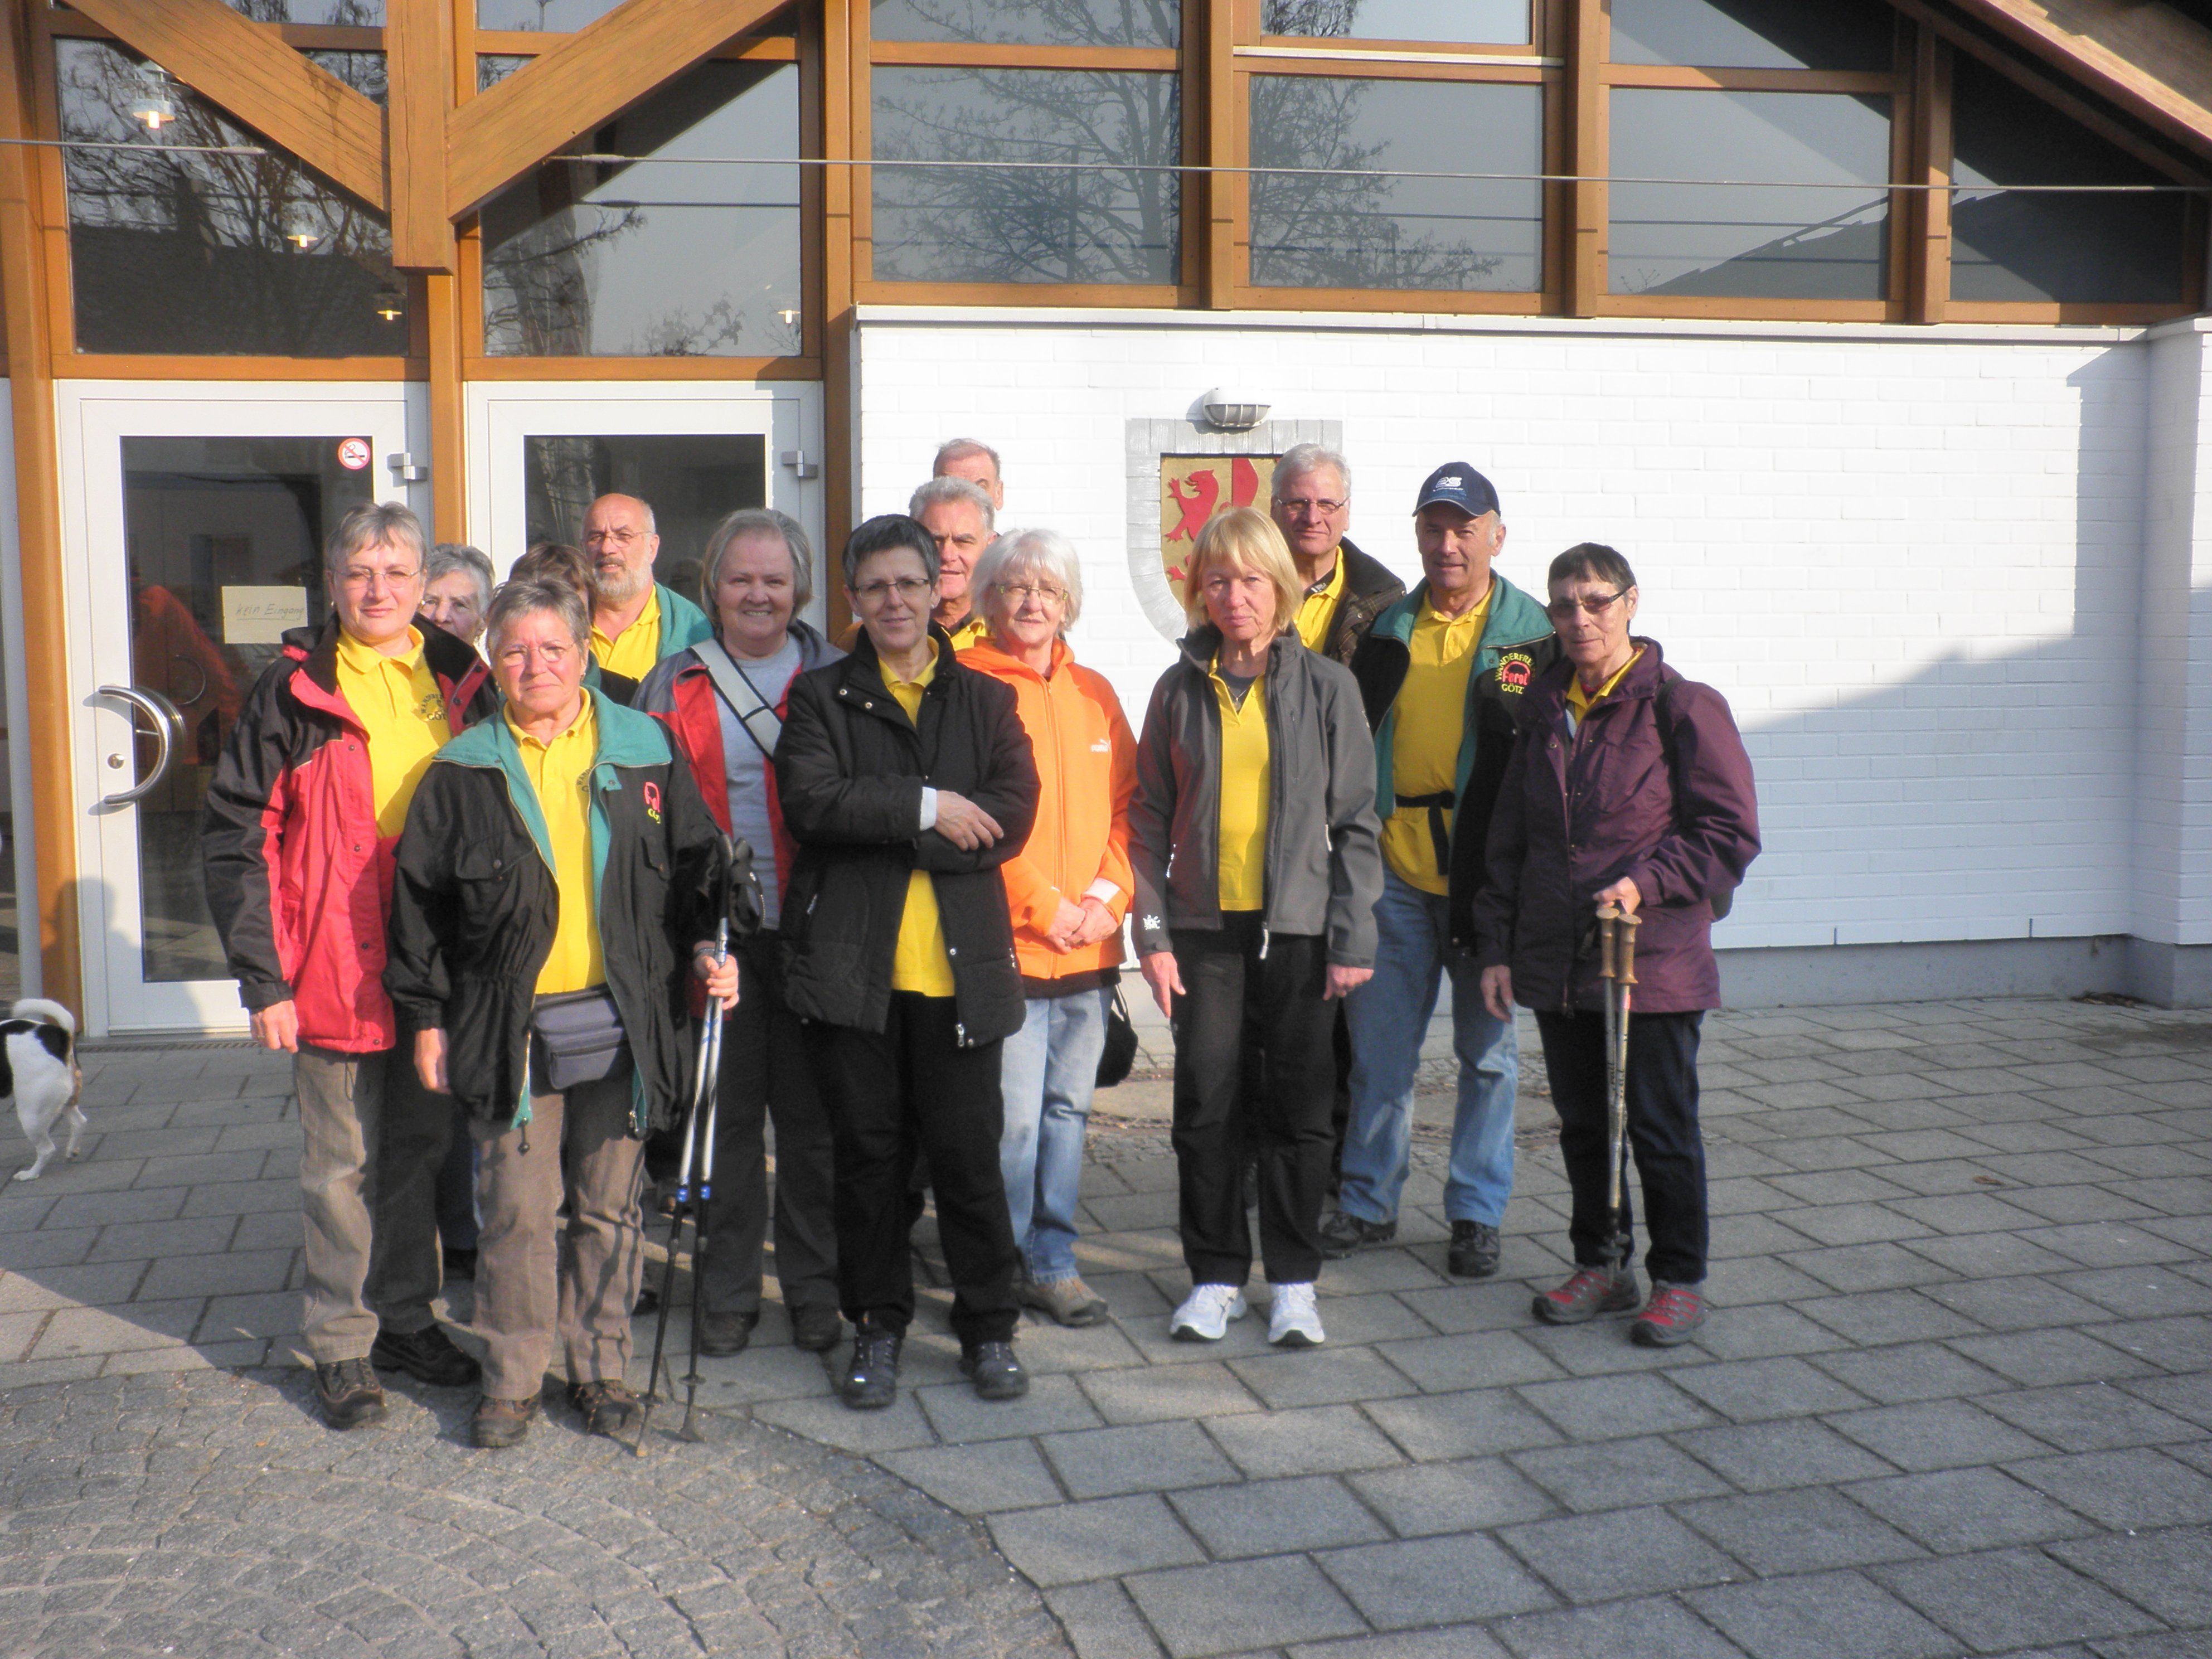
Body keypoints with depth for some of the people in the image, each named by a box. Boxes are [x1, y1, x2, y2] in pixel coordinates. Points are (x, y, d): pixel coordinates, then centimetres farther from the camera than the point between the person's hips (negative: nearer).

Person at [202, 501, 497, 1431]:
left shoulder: (460, 684, 6)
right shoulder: (296, 692, -4)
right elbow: (234, 836, -6)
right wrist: (261, 978, -11)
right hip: (337, 972, -3)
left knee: (421, 1150, 14)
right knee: (344, 1164, 5)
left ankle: (405, 1318, 29)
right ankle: (342, 1344, 19)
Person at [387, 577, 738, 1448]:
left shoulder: (645, 751, 5)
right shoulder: (464, 772, 3)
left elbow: (697, 866, 12)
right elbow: (419, 901, 6)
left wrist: (705, 949, -2)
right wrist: (427, 1018, 3)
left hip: (620, 1021, 1)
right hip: (511, 1026, -1)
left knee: (609, 1205, 8)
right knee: (517, 1208, 1)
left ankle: (601, 1368, 22)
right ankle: (512, 1377, 16)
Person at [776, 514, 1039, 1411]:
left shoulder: (986, 700, 11)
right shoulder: (821, 697, 8)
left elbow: (1010, 820, -4)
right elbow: (810, 803, -10)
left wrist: (884, 828, -10)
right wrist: (927, 808, -12)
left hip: (959, 965, 0)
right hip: (851, 964, 0)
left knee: (968, 1152, 3)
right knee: (868, 1153, 7)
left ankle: (988, 1328, 20)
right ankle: (877, 1329, 23)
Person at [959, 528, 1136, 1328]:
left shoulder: (1094, 693, 14)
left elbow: (1126, 805, 13)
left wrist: (1107, 896, -2)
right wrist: (1044, 904, -11)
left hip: (1090, 946, 5)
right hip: (1008, 942, -5)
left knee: (1067, 1109, 11)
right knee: (1013, 1119, -5)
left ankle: (1053, 1261, 23)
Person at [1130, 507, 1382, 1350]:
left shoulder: (1327, 686, 1)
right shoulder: (1181, 689, 6)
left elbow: (1355, 821, 0)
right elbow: (1150, 821, 7)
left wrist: (1353, 936, -5)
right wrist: (1152, 931, -1)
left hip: (1297, 925, -1)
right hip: (1205, 927, 1)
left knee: (1297, 1106, 4)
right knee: (1206, 1105, 4)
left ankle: (1294, 1279, 18)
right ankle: (1217, 1275, 19)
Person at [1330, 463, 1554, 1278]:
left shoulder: (1532, 631, 0)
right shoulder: (1391, 628, 9)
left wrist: (1516, 717, -17)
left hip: (1487, 872, -3)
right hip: (1395, 870, 3)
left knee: (1487, 1049, 8)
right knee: (1379, 1043, 8)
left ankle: (1477, 1212, 20)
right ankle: (1368, 1201, 22)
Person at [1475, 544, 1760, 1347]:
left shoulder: (1682, 707, -7)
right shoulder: (1544, 708, 11)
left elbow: (1731, 833, -7)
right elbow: (1508, 837, 15)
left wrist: (1646, 884, -19)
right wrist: (1496, 947, 10)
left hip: (1653, 962, -5)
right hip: (1554, 962, 5)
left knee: (1660, 1127, 3)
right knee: (1582, 1124, 14)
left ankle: (1680, 1281, 18)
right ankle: (1601, 1266, 29)